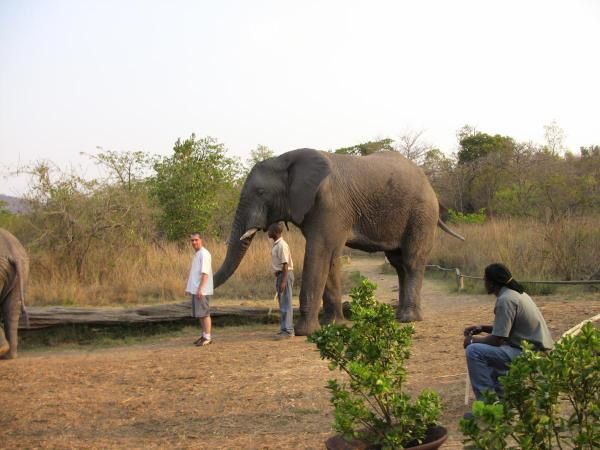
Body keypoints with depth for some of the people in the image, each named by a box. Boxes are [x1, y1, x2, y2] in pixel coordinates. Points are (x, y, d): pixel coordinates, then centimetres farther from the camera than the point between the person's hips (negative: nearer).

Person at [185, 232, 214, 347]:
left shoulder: (204, 254, -13)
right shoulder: (196, 254, 16)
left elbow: (205, 273, -19)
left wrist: (200, 289, -24)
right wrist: (190, 288, 19)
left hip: (202, 290, -9)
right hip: (195, 289, 9)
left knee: (204, 313, -7)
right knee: (199, 314, 12)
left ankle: (207, 337, -3)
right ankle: (204, 335, 19)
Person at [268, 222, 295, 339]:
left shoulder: (282, 245, -17)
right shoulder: (276, 245, 13)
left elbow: (285, 265, -21)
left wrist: (283, 281, -24)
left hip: (285, 274, -10)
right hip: (279, 275, 10)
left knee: (286, 303, -9)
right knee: (282, 303, 13)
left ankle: (288, 330, -9)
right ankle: (284, 328, 19)